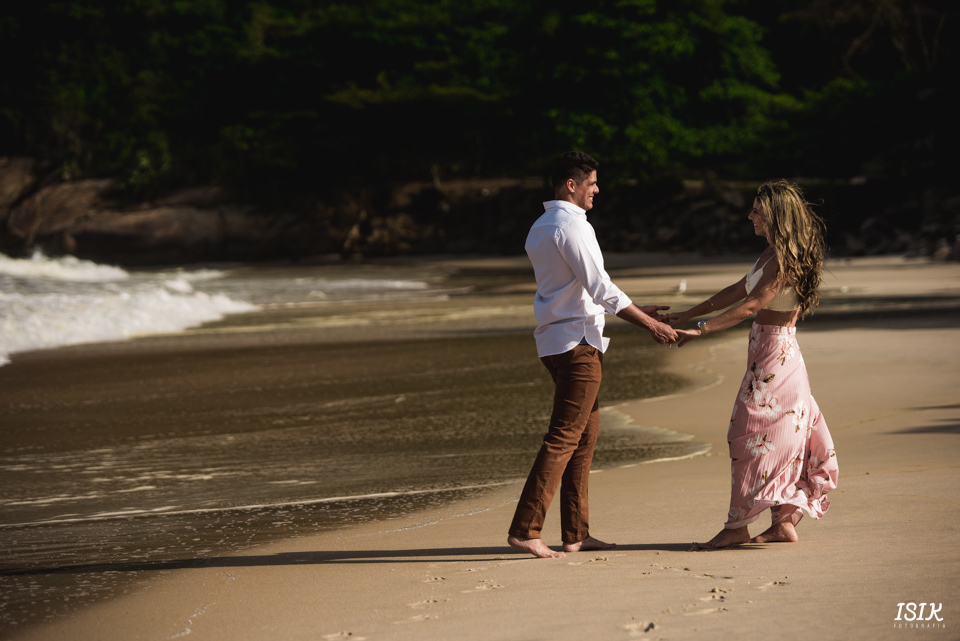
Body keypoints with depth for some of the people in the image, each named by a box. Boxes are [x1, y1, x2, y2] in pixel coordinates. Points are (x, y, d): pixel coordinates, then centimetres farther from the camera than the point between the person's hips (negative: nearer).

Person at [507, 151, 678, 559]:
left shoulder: (540, 229, 18)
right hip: (577, 342, -10)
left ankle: (575, 533, 14)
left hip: (556, 339, 10)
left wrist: (637, 312, 24)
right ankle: (525, 529, -13)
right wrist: (649, 324, -11)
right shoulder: (571, 226, -13)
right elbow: (601, 288, -18)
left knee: (585, 435, 13)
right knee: (564, 438, -10)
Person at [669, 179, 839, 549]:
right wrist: (688, 314, 17)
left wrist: (700, 330, -27)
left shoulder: (784, 260, -18)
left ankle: (738, 525, -1)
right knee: (779, 438, 12)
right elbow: (737, 291, 18)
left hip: (775, 352, -10)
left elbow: (750, 306, -24)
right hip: (767, 348, 10)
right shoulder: (773, 253, 12)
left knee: (751, 432, -6)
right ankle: (784, 522, 17)